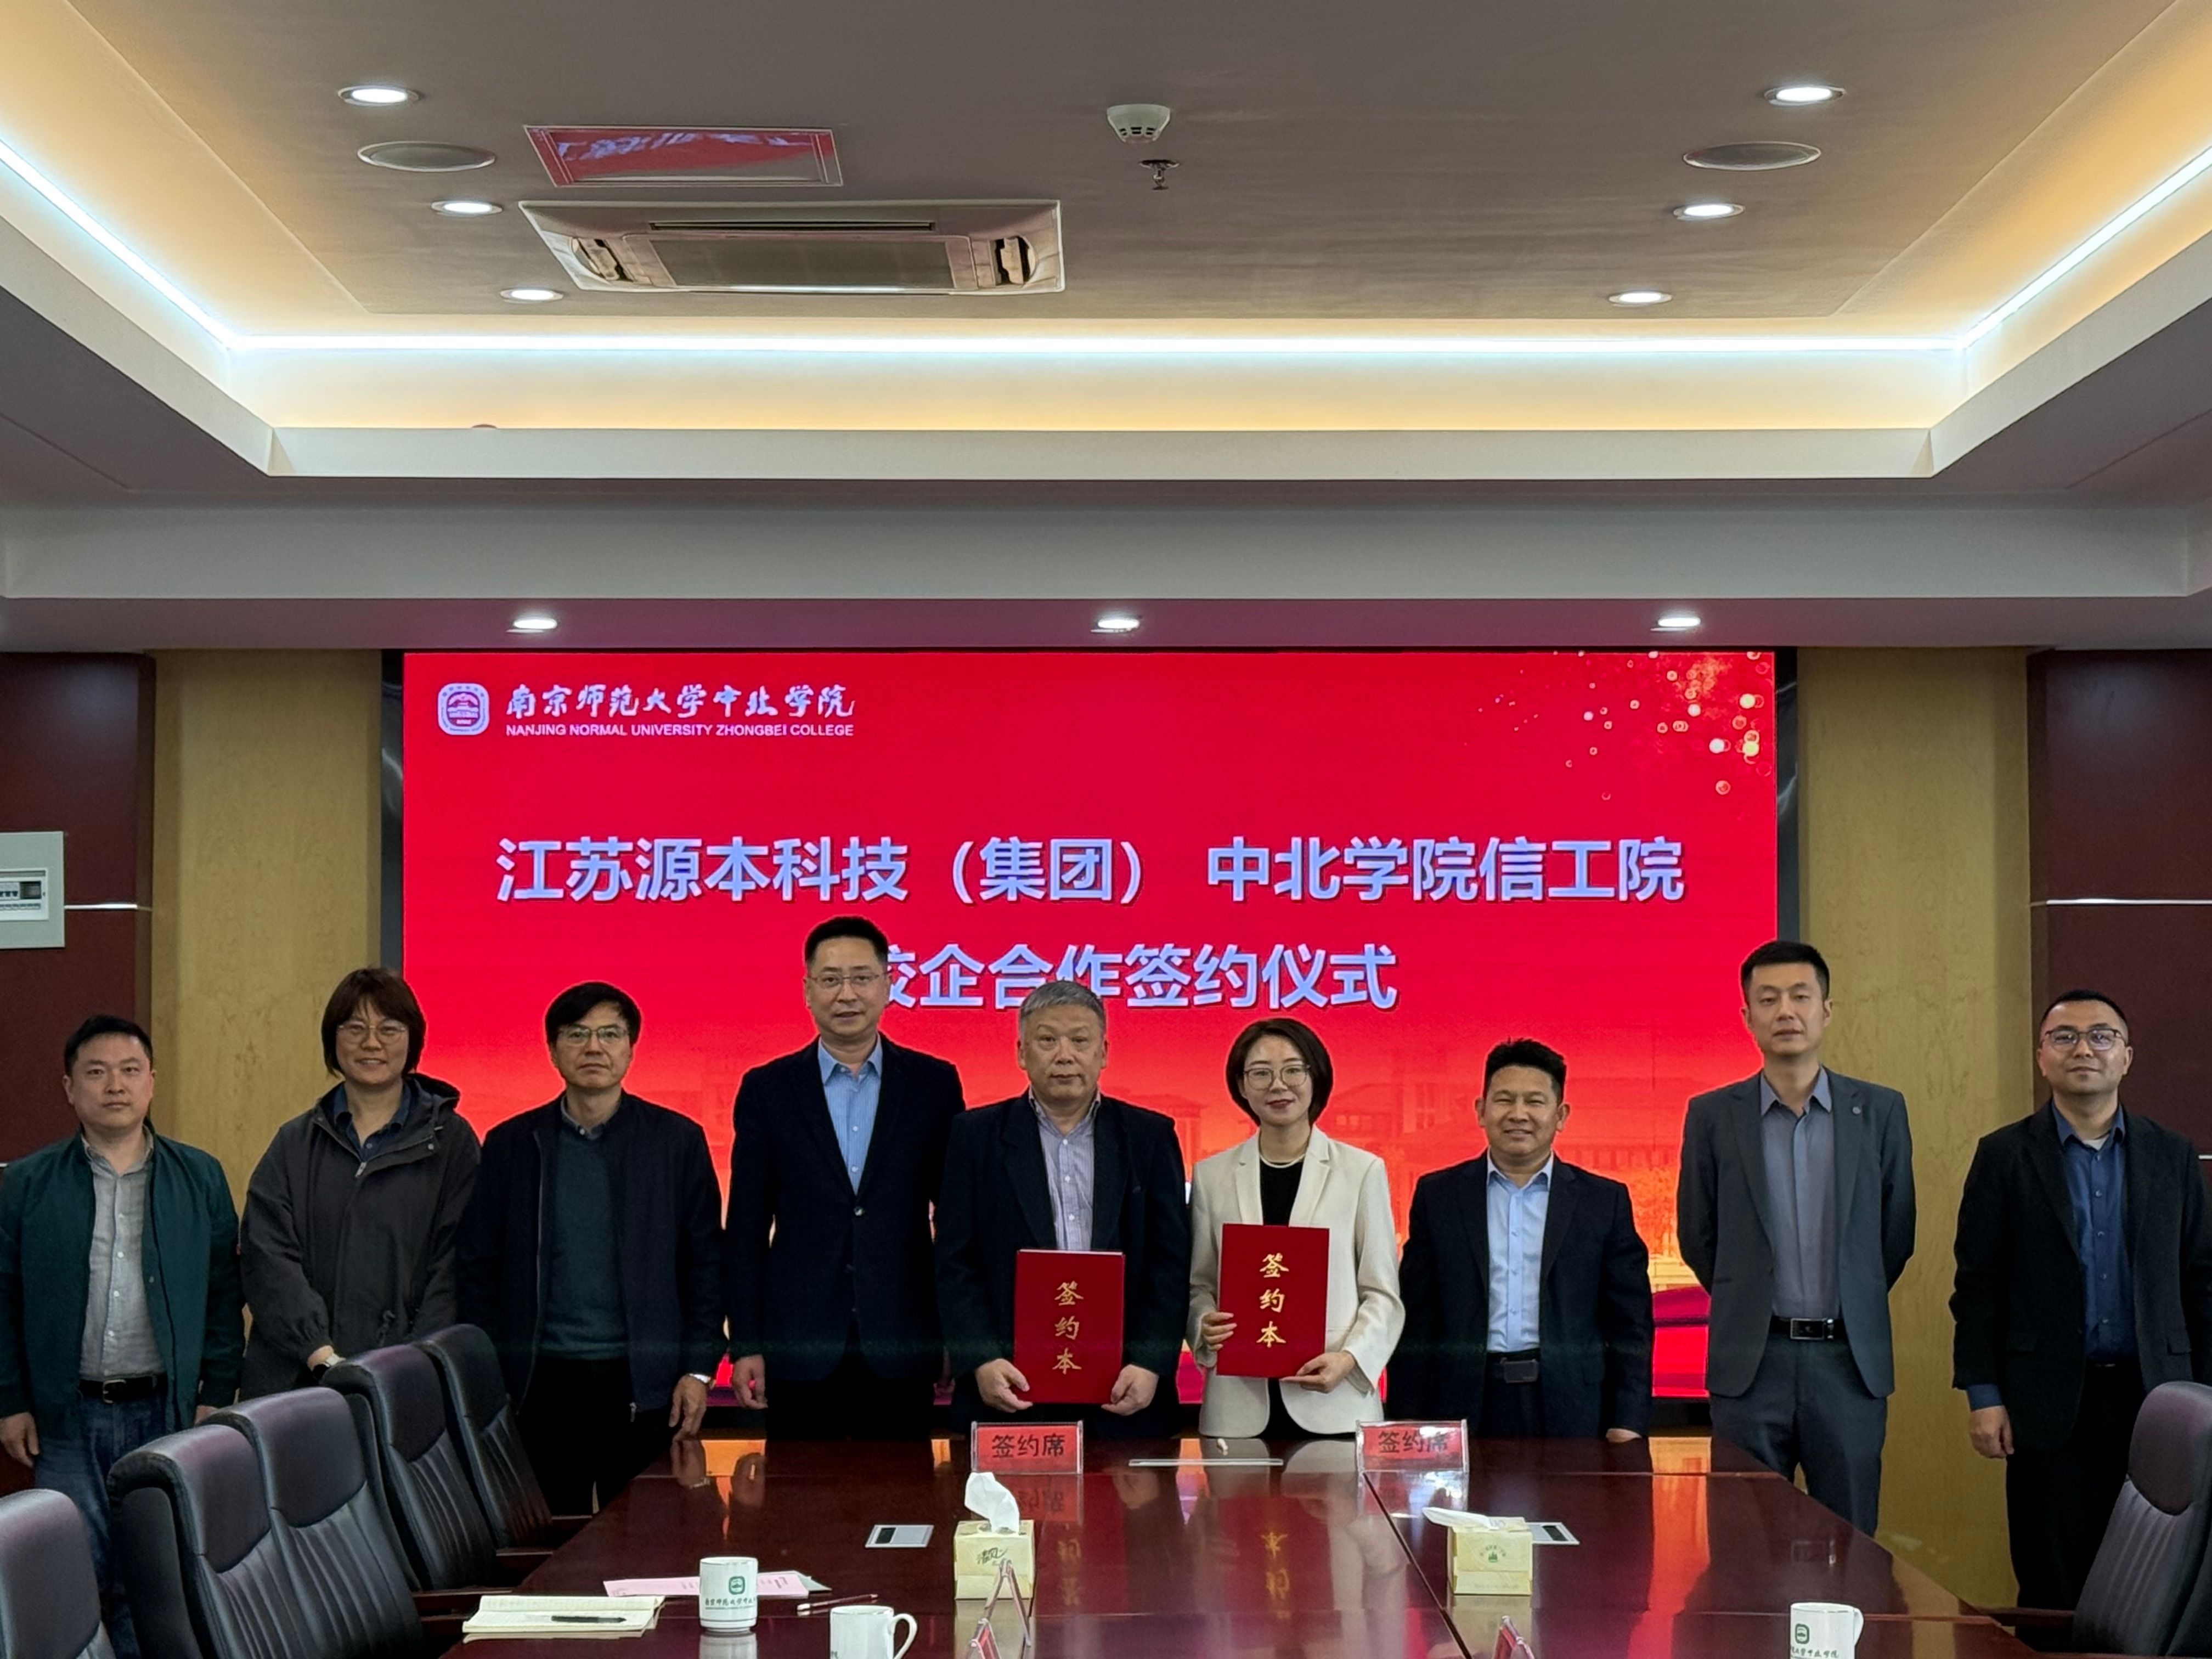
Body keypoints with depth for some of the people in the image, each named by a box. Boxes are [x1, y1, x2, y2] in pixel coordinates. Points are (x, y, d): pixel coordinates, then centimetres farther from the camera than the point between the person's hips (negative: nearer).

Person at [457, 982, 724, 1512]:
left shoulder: (677, 1140, 5)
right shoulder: (512, 1145, 7)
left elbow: (704, 1263, 5)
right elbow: (479, 1269, 7)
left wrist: (698, 1369, -2)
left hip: (644, 1382, -1)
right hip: (540, 1376, 1)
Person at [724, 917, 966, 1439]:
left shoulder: (934, 1083, 5)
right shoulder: (767, 1089, 5)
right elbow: (746, 1229, 5)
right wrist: (745, 1343, 0)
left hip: (900, 1351, 0)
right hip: (800, 1351, 0)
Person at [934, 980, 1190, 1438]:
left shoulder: (1150, 1137, 9)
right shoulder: (976, 1136, 7)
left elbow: (1171, 1263, 4)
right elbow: (956, 1264, 2)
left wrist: (1150, 1364, -8)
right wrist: (981, 1361, -11)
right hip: (1007, 1391, -1)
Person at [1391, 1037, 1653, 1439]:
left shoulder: (1605, 1201, 7)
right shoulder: (1438, 1195, 9)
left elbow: (1630, 1326, 5)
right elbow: (1415, 1323, 7)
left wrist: (1627, 1426, -4)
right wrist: (1411, 1426, 1)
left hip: (1570, 1414, 0)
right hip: (1467, 1411, 0)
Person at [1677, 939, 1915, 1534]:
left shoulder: (1880, 1111, 4)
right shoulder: (1713, 1116, 2)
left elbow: (1896, 1231, 12)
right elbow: (1697, 1236, 11)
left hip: (1851, 1359, 1)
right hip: (1750, 1361, -1)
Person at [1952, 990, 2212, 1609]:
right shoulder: (2004, 1156, 3)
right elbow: (1977, 1285, 1)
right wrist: (1982, 1394, -6)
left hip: (2154, 1395, 2)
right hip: (2051, 1404, -2)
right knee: (2054, 1590, 1)